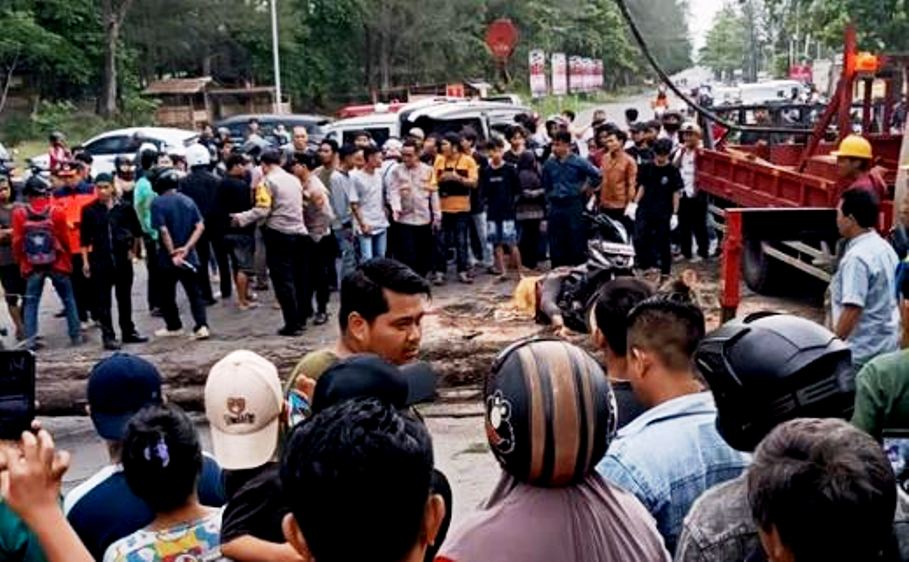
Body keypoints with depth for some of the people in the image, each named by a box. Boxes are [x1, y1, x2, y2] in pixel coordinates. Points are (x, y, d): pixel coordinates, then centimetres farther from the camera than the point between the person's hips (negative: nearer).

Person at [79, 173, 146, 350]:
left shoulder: (125, 207, -1)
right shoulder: (89, 210, -3)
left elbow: (137, 231, 10)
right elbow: (84, 238, 1)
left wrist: (134, 250, 9)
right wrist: (85, 261, -2)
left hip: (123, 258, 1)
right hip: (100, 260, -1)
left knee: (125, 297, 12)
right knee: (103, 300, 0)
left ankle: (128, 332, 23)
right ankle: (108, 336, 5)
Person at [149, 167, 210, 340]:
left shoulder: (158, 203, -11)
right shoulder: (188, 201, 5)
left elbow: (163, 230, -18)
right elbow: (200, 226, -3)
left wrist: (172, 253, -14)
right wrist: (187, 247, -9)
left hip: (168, 257, -4)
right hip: (189, 256, 4)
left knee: (167, 293, 13)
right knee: (194, 293, 6)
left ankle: (174, 326, 22)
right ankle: (202, 326, -6)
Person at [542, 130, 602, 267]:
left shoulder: (578, 162, -7)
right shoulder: (549, 164, 5)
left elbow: (598, 176, -4)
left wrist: (586, 187, 2)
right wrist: (549, 199, 14)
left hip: (574, 206, -4)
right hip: (555, 207, 4)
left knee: (577, 241, 0)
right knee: (555, 243, 7)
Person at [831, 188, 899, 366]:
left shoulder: (857, 257, -21)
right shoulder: (884, 247, 9)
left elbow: (852, 310, -25)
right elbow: (896, 298, 17)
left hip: (862, 351, -9)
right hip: (887, 344, 9)